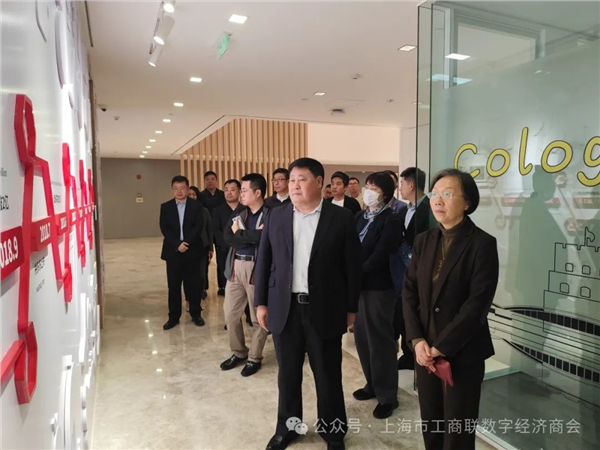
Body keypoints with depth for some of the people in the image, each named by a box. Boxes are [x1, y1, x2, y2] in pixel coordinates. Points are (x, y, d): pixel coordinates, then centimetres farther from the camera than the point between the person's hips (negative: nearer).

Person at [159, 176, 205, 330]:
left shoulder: (196, 206, 3)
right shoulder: (165, 207, 7)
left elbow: (198, 227, -6)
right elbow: (164, 228, -3)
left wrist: (186, 243, -17)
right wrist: (177, 244, -15)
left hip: (192, 251, -1)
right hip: (173, 251, 1)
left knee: (193, 284, 5)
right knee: (173, 286, 5)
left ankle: (196, 314, 18)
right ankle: (174, 317, 15)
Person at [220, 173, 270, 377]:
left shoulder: (270, 215, -9)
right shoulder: (238, 215, 11)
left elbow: (263, 237, -26)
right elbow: (228, 238, -4)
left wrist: (240, 234, -9)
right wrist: (252, 236, -16)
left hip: (257, 268, -6)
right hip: (235, 267, 7)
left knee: (258, 317, 8)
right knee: (230, 313, 14)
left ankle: (254, 358, 26)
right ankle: (238, 352, 34)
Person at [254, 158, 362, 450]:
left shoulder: (341, 218, -5)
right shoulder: (276, 217, 3)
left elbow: (352, 266, -3)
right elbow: (264, 262, 6)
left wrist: (351, 308, -2)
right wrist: (261, 302, 4)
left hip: (324, 310, -2)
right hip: (285, 308, 3)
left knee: (328, 376, 12)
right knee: (288, 374, 16)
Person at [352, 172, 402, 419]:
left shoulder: (391, 220, -12)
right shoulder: (360, 216, 10)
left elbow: (379, 256, -18)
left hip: (378, 287, -7)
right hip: (357, 285, 7)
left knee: (380, 341, 4)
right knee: (362, 338, 15)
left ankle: (387, 395, 19)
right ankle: (373, 384, 33)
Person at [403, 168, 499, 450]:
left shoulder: (482, 243, -10)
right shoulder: (423, 240, 5)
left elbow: (477, 304, -17)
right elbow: (409, 292, 3)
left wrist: (441, 346, -16)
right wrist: (417, 340, -8)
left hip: (463, 353, -4)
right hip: (425, 349, 5)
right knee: (430, 424, 16)